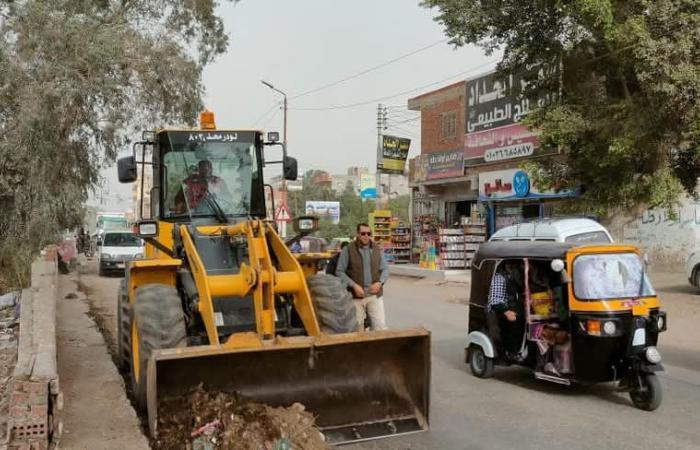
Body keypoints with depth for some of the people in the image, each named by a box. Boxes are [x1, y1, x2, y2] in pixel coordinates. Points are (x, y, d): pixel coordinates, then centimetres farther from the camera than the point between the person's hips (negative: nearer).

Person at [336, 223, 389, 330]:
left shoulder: (377, 249, 7)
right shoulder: (348, 250, -4)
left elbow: (385, 269, 12)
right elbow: (339, 272, -5)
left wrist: (380, 282, -7)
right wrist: (354, 285, -16)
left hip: (375, 295, 2)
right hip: (356, 296, -2)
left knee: (380, 326, -1)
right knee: (358, 327, 7)